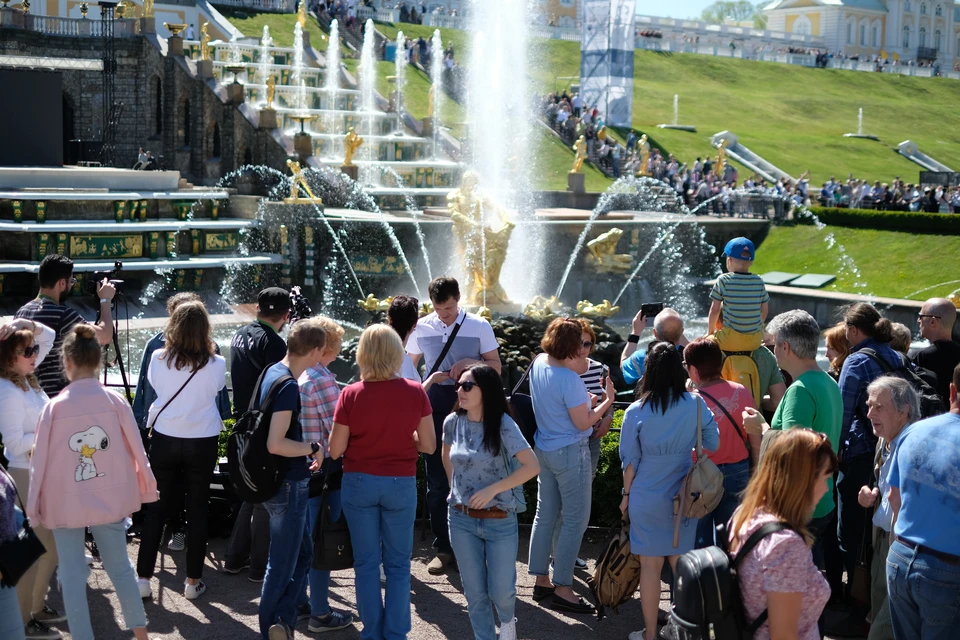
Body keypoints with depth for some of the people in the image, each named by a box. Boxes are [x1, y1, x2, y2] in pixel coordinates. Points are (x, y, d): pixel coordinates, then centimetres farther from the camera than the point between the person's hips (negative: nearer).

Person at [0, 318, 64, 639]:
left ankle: (35, 606, 30)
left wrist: (29, 327, -4)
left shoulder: (27, 379, 5)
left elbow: (49, 336, 15)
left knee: (51, 546, 17)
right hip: (26, 477, -9)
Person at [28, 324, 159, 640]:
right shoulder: (115, 401, -8)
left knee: (72, 573, 6)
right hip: (109, 497, 2)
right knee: (120, 565, 15)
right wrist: (147, 488, 13)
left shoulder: (54, 406, -11)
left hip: (66, 501, -2)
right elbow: (136, 449, -2)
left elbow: (40, 460, -6)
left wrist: (34, 506, 4)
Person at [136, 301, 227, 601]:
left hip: (164, 439, 1)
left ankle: (143, 577, 12)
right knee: (197, 509, 8)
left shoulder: (158, 359, -7)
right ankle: (193, 580, 14)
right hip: (202, 443, -1)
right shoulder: (216, 364, -10)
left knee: (156, 508, 9)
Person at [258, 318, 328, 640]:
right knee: (282, 564, 4)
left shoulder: (271, 373, 6)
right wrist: (312, 448, -15)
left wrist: (303, 455, 16)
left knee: (303, 551, 18)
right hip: (288, 485, -9)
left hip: (275, 480, 9)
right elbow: (275, 444, -29)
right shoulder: (289, 386, -23)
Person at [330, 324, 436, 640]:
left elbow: (335, 450, -6)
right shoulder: (415, 393, -9)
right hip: (401, 484, 0)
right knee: (398, 564, 12)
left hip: (359, 483, 0)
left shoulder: (351, 394, -11)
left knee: (366, 562, 12)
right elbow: (428, 445, -3)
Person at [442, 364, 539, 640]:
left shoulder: (503, 425, -16)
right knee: (475, 592, 9)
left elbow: (532, 466, -21)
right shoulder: (452, 422, -4)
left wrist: (492, 489, -21)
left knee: (501, 590, 7)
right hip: (461, 520, 3)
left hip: (500, 521, -3)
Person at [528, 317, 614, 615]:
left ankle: (542, 580, 24)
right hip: (570, 453, -9)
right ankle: (562, 589, 5)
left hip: (544, 450, 9)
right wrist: (607, 401, -7)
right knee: (575, 521, 1)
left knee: (545, 515, 15)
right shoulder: (569, 380, -26)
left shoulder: (538, 363, -1)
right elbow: (583, 424, -17)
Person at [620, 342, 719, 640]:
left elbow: (629, 459, -6)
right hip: (683, 498, 2)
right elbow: (713, 444, 1)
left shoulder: (637, 411, -13)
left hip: (646, 499, -2)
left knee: (651, 565, 7)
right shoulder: (696, 405, -10)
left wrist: (627, 494, 8)